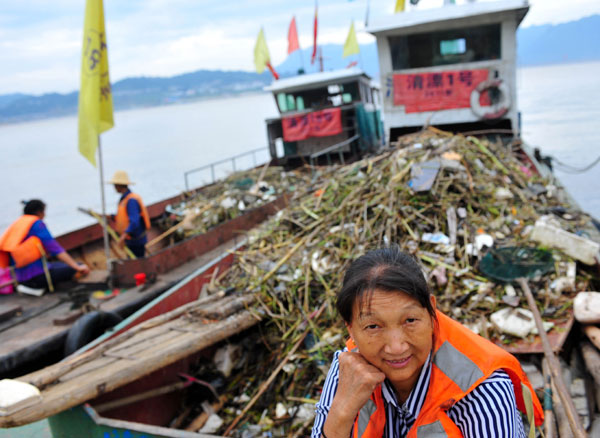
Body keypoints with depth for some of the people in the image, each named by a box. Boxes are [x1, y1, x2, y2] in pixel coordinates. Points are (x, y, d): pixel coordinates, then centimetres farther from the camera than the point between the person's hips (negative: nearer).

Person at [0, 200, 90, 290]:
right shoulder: (37, 223, -9)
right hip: (37, 277, -9)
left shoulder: (16, 224, 14)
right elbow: (54, 247, -16)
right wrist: (77, 267, -16)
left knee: (60, 264, 29)